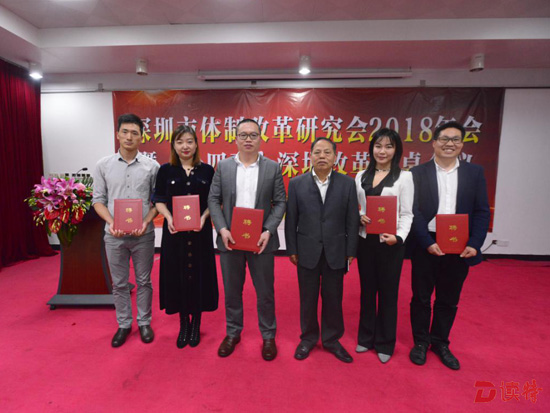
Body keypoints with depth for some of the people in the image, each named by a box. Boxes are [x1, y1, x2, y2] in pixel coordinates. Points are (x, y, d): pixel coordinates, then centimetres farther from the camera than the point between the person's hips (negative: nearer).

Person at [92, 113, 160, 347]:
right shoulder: (103, 165, 1)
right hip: (114, 235, 1)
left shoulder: (151, 166, -2)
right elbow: (98, 199, 3)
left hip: (143, 235, -1)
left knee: (143, 281, 11)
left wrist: (146, 222, -14)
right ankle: (123, 324, 31)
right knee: (119, 283, 13)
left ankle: (144, 323, 29)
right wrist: (111, 222, -12)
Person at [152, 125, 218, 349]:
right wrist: (169, 218, -14)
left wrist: (203, 217, -14)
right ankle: (183, 324, 28)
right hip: (174, 230, 1)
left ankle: (196, 324, 27)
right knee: (177, 275, 7)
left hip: (200, 231, 0)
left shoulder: (207, 170, 2)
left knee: (199, 274, 7)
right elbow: (159, 200, 4)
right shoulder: (166, 170, 3)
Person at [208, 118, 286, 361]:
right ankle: (233, 333, 35)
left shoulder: (273, 168, 1)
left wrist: (268, 231, -13)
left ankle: (268, 336, 31)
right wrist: (222, 229, -10)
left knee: (265, 292, 10)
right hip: (230, 239, 2)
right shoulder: (223, 167, 5)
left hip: (261, 240, -1)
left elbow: (280, 202, -1)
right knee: (232, 291, 15)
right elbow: (213, 200, 3)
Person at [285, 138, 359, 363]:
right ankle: (308, 338, 34)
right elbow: (291, 219, 0)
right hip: (307, 251, 0)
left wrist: (351, 251, -1)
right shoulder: (296, 183, -1)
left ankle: (332, 339, 34)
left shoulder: (347, 183, 0)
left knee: (333, 299, 12)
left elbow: (352, 220, 0)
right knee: (307, 299, 13)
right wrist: (292, 249, -1)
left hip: (335, 252, 0)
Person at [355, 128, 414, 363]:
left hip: (390, 243, -3)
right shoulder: (361, 176, 7)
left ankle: (385, 343, 28)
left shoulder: (404, 177, -4)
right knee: (367, 289, 14)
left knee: (388, 292, 9)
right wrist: (360, 217, -12)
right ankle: (366, 337, 32)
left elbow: (406, 214, -7)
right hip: (365, 241, 3)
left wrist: (399, 237, -23)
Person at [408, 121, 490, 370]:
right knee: (421, 297, 11)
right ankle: (420, 341, 31)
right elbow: (413, 212, -6)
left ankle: (440, 343, 35)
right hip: (425, 246, -2)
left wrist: (474, 244, -10)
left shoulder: (474, 172, 5)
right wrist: (428, 243, -15)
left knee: (449, 300, 15)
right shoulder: (418, 173, -2)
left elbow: (481, 212, 2)